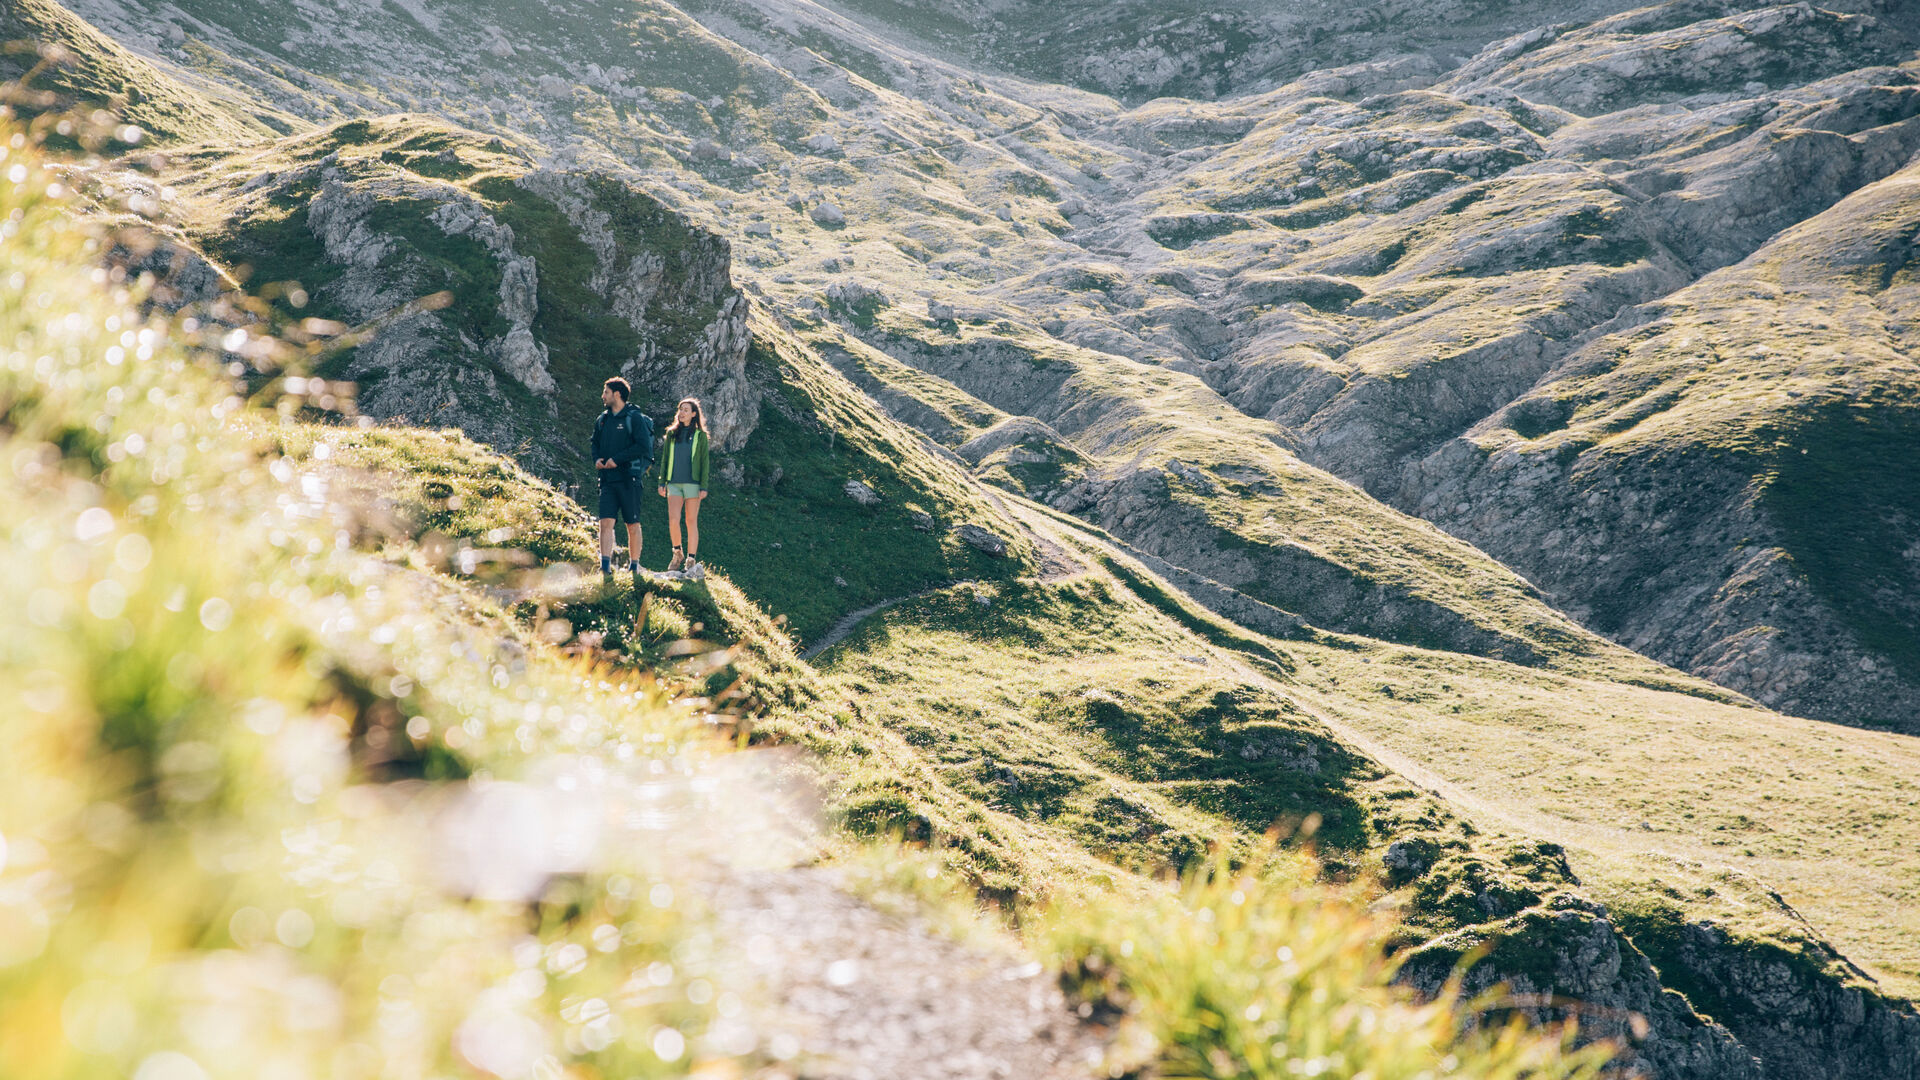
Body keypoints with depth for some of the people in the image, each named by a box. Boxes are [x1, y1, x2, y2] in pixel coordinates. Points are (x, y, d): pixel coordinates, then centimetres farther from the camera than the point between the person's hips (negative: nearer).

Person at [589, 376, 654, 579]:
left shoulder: (635, 418, -5)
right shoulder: (602, 420, 15)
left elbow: (643, 446, -14)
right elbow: (595, 444, 26)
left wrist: (617, 459, -16)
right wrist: (597, 459, 4)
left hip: (629, 478, -5)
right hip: (607, 479, 5)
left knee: (633, 525, 2)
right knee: (606, 522, -8)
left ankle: (634, 566, 11)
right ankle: (605, 565, -13)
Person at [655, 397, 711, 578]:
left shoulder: (700, 435, 3)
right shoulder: (671, 434, 12)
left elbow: (704, 461, 1)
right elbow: (665, 459, 15)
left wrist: (704, 487, -6)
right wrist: (662, 482, 8)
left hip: (693, 483, -2)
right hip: (674, 483, 2)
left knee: (691, 522, -1)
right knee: (673, 520, -12)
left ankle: (691, 561, 4)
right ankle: (677, 554, 8)